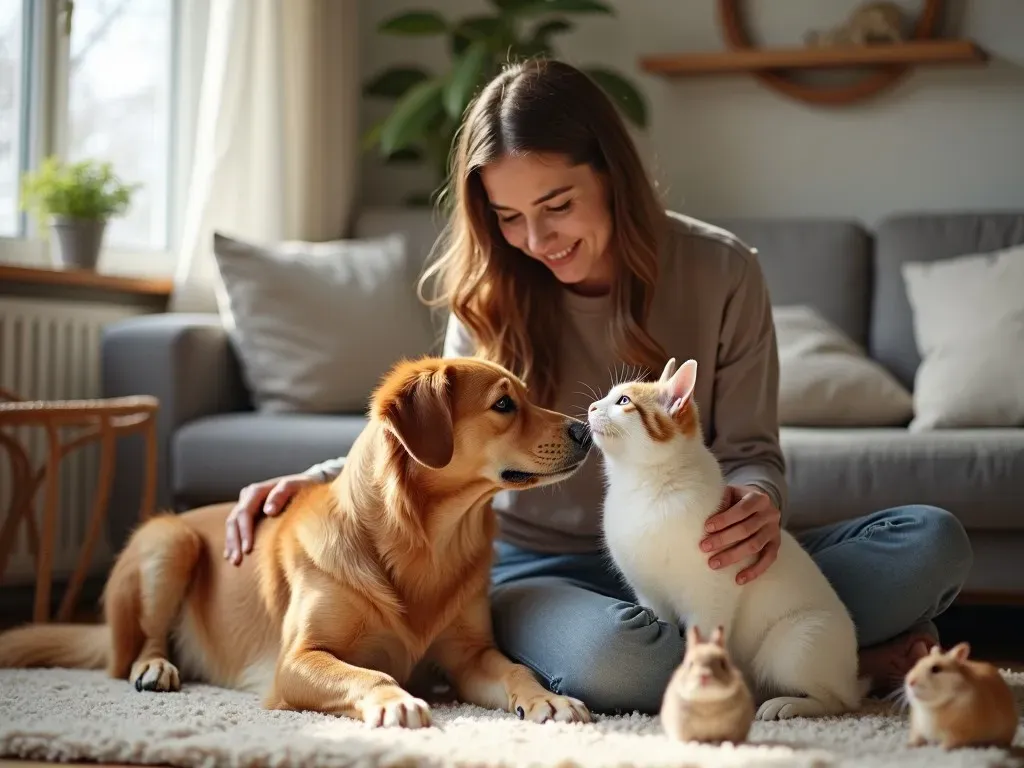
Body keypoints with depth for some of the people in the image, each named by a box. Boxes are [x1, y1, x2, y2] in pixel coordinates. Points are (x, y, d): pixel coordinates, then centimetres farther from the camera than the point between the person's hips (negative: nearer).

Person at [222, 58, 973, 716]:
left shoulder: (721, 271, -5)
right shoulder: (493, 295, -2)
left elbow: (751, 451, -3)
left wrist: (758, 502, -28)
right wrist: (316, 479, -13)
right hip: (540, 568, 0)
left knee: (934, 542, -18)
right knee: (614, 653, -38)